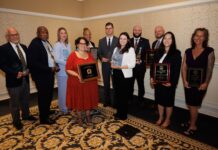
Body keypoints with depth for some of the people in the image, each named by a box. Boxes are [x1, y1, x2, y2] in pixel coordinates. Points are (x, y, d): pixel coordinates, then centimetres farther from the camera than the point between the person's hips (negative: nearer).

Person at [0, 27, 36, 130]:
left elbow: (28, 60, 12)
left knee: (25, 99, 20)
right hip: (14, 80, -6)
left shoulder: (23, 47, 9)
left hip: (25, 78, 6)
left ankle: (26, 115, 40)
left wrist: (27, 70, -5)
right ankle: (16, 121, 28)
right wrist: (15, 73, -22)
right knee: (14, 102, 10)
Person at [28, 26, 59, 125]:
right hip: (41, 75, -8)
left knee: (49, 94, 20)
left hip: (49, 73, 9)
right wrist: (49, 69, -21)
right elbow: (34, 63, -24)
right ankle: (44, 118, 19)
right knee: (43, 95, 3)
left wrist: (55, 65, 0)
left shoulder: (46, 42, 10)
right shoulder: (34, 44, -17)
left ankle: (47, 111, 41)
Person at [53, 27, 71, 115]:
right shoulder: (57, 45, -7)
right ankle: (63, 109, 19)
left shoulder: (68, 45, 10)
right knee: (63, 90, 4)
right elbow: (57, 59, -14)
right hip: (62, 71, -5)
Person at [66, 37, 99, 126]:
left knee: (88, 99, 12)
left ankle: (88, 116, 29)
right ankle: (79, 118, 27)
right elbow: (68, 69, -10)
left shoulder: (89, 55, 9)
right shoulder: (73, 55, -6)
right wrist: (78, 75, -23)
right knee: (78, 100, 9)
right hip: (77, 82, -4)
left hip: (89, 82, 4)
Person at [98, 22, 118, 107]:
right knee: (106, 84, 9)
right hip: (105, 65, 2)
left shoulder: (117, 40, 2)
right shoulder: (101, 41, 10)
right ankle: (107, 101, 23)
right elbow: (99, 53, 7)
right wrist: (102, 58, -12)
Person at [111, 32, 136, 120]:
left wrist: (119, 67, -17)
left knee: (124, 95, 7)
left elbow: (132, 64, -16)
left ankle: (123, 115, 25)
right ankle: (118, 112, 33)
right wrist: (112, 65, -7)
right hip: (115, 74, 6)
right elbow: (113, 60, 16)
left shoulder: (130, 49, -9)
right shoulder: (116, 48, 11)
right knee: (117, 94, 14)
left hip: (125, 75, -6)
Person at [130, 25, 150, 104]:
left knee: (140, 84, 9)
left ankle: (140, 100, 25)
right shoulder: (129, 41, 7)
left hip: (140, 66, -1)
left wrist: (142, 61, -14)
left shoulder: (145, 41, 2)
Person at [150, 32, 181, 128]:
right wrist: (152, 77, -2)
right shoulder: (159, 52, 8)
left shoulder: (176, 53, -7)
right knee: (159, 99, 15)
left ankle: (167, 120, 29)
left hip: (169, 82, -4)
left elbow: (177, 70, -12)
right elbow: (153, 65, 8)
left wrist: (172, 82, -18)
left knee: (168, 101, 10)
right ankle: (160, 118, 33)